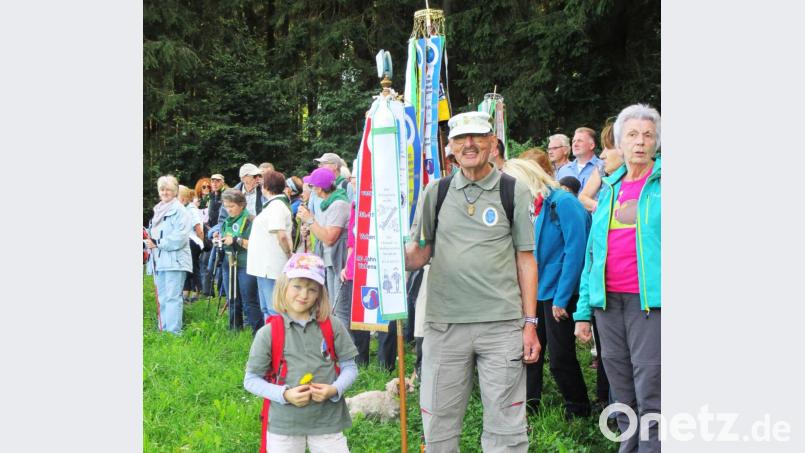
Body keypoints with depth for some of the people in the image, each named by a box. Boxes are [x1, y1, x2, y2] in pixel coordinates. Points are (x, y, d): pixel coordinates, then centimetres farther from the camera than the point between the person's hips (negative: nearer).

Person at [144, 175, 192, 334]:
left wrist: (157, 243, -14)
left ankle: (173, 332, -10)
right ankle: (163, 330, 19)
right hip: (158, 260, 8)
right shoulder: (157, 210, 17)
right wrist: (148, 239, 2)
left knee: (172, 297, -10)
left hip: (174, 260, -8)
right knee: (162, 297, 12)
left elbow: (179, 237, -17)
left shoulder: (179, 210, -7)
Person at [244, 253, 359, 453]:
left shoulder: (333, 328, 0)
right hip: (284, 424, -1)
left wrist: (334, 389, -13)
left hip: (327, 421, 1)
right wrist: (284, 394, -15)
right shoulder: (268, 333, -4)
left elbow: (349, 366, 6)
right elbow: (251, 379, -2)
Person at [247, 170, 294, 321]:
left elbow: (281, 235, -27)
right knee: (266, 308, 18)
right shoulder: (276, 203, 15)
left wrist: (289, 255, -15)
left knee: (274, 309, -8)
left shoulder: (276, 205, -17)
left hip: (271, 267, -10)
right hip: (266, 266, 10)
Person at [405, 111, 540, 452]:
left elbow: (525, 259, 4)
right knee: (439, 425, 8)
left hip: (502, 323, -2)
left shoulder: (513, 191, 4)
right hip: (444, 322, 2)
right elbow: (418, 255, 11)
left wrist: (530, 323, 0)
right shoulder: (437, 192, 9)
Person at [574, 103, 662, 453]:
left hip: (651, 302, -5)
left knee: (651, 398, -7)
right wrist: (583, 311, 13)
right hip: (608, 303, 5)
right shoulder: (609, 189, 17)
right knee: (623, 400, 12)